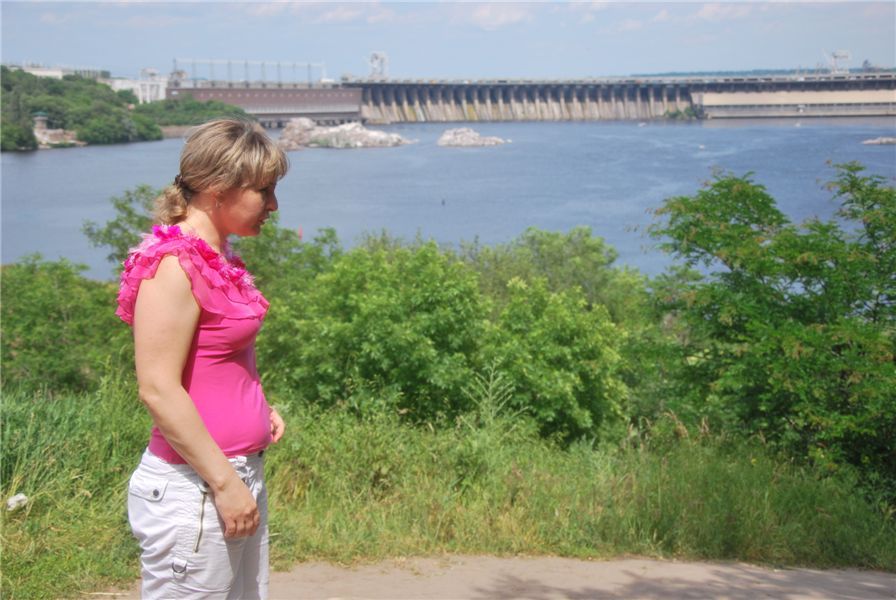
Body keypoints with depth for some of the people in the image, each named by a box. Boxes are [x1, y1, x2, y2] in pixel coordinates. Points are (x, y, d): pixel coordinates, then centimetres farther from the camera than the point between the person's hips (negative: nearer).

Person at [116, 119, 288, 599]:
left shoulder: (215, 258, 11)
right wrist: (224, 482, -18)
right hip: (195, 487, -9)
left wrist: (259, 408, 9)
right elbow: (158, 389, -20)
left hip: (239, 473, 9)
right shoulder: (174, 264, -16)